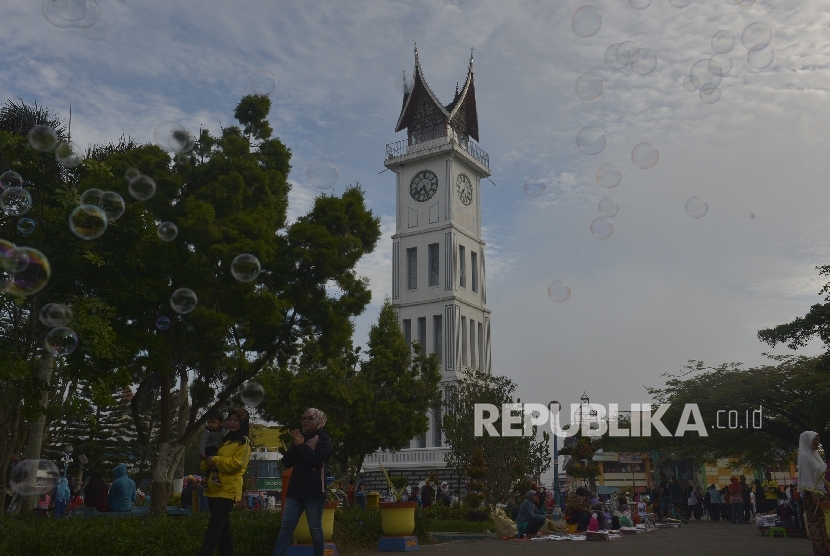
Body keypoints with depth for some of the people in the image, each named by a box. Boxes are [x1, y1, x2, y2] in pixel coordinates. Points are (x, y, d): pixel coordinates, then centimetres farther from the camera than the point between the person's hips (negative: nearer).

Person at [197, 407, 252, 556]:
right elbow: (214, 458, 23)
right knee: (222, 526, 11)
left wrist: (215, 460, -17)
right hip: (215, 488, 8)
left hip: (228, 489, -8)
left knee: (214, 527, -14)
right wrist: (206, 463, 1)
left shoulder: (244, 442, -4)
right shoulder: (226, 439, 20)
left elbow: (236, 463, -16)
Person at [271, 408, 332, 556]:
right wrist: (296, 445, -4)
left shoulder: (323, 439, 1)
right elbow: (286, 462, 9)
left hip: (314, 491, -5)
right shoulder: (299, 438, 17)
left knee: (315, 529, 1)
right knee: (286, 527, -3)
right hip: (295, 490, 5)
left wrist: (301, 445, -10)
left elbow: (318, 460, -16)